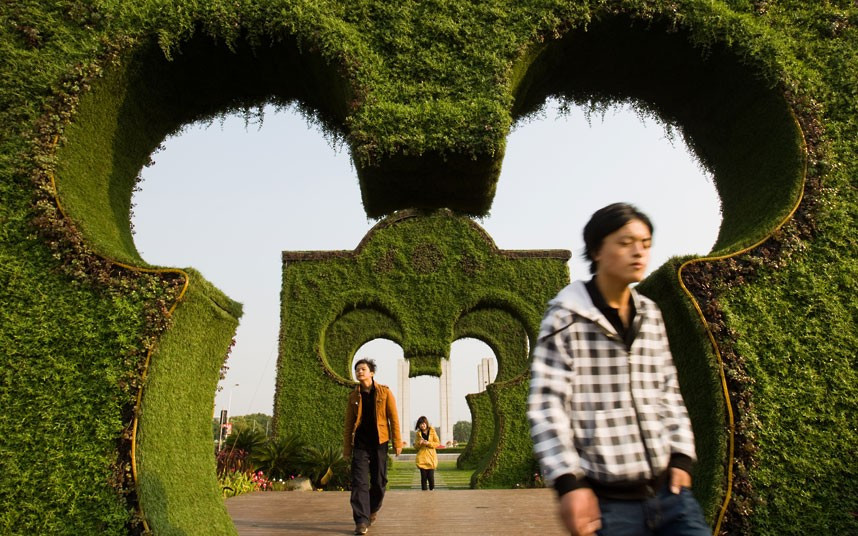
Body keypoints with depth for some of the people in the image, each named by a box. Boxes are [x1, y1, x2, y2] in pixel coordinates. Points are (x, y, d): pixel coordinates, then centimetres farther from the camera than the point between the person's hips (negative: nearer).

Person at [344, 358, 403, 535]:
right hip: (360, 444, 0)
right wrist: (346, 448, 5)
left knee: (379, 482, 8)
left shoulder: (384, 392, 1)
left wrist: (397, 442, -4)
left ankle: (373, 509, 33)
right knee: (359, 482, -9)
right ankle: (361, 521, -6)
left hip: (379, 442, 0)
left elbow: (393, 418, 0)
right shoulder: (353, 396, 5)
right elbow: (349, 423, 8)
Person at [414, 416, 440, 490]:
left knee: (430, 476, -5)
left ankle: (432, 490, 14)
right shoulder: (419, 433, 10)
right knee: (424, 476, -3)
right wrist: (419, 443, -7)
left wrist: (428, 443, -14)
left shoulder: (432, 431, 3)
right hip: (422, 458, 2)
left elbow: (438, 443, 1)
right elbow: (416, 446, 15)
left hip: (431, 457, -2)